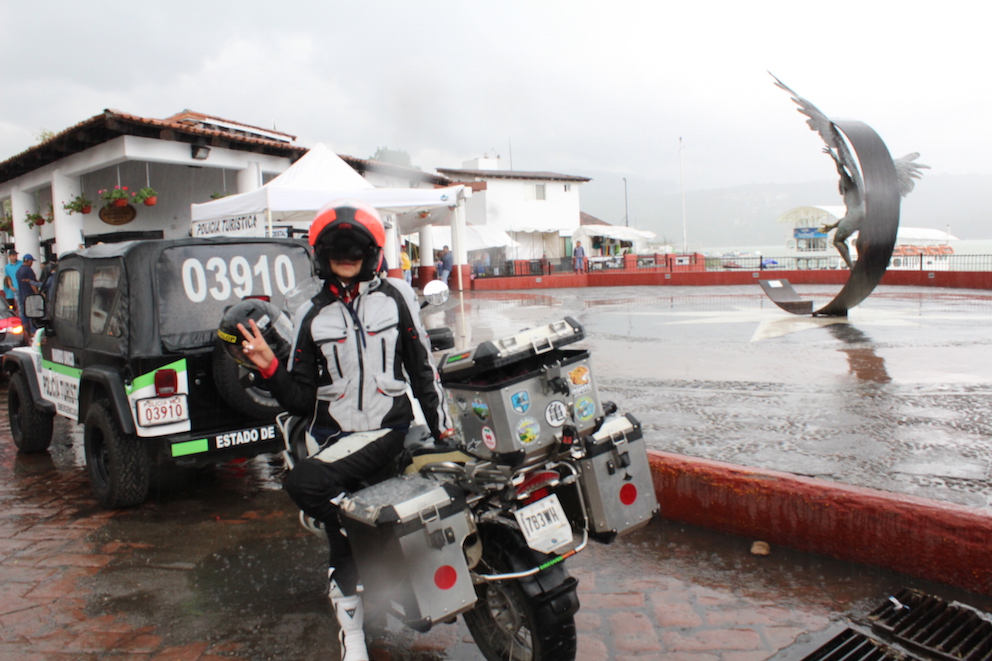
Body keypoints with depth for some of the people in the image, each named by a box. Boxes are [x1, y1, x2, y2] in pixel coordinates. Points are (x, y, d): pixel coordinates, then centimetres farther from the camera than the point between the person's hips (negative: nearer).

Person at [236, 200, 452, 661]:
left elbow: (422, 367, 8)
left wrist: (441, 425, 9)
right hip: (334, 434, 4)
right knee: (342, 537, -3)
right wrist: (269, 366, -9)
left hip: (389, 428, -3)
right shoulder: (311, 316, 10)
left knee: (303, 483, -26)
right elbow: (300, 399, 8)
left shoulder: (396, 296, 4)